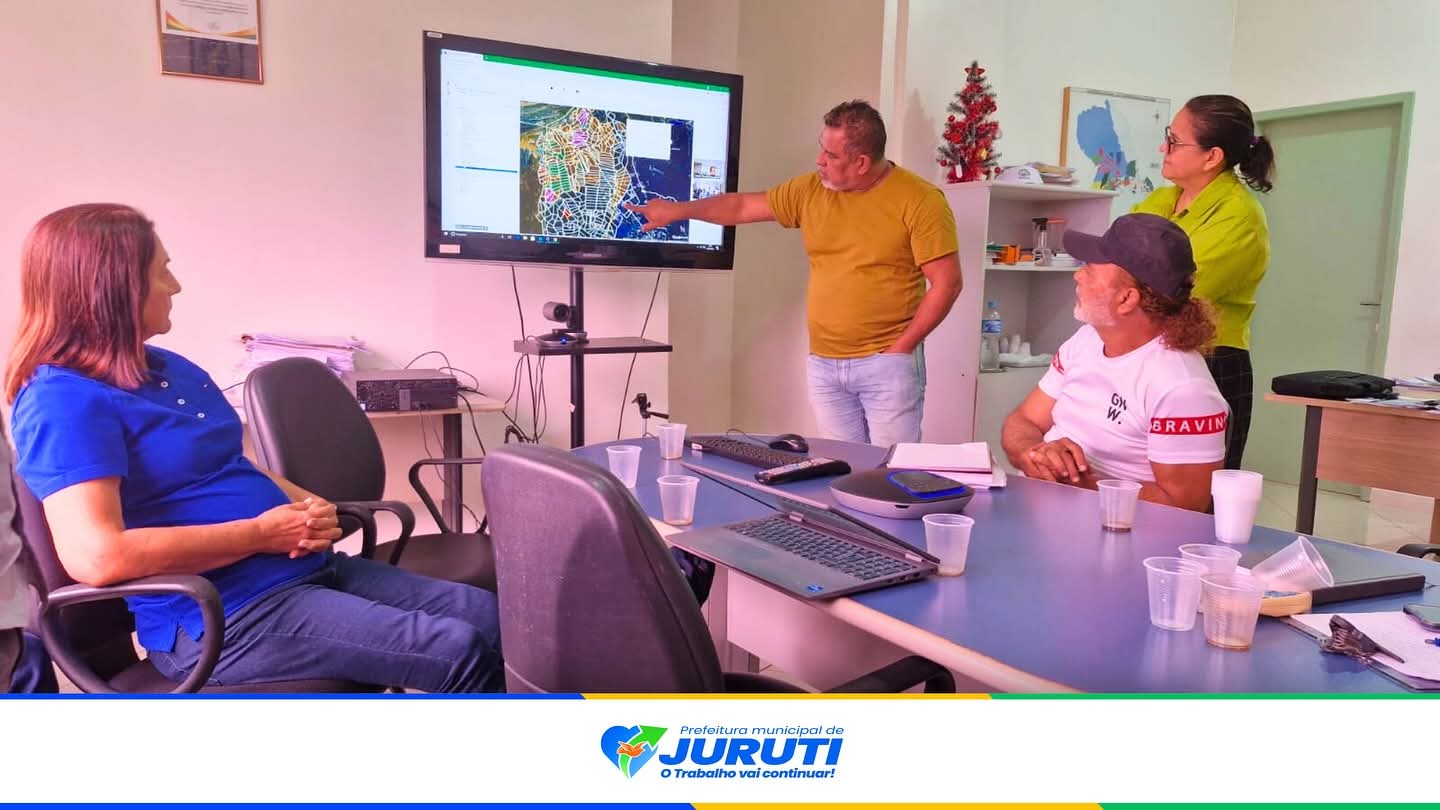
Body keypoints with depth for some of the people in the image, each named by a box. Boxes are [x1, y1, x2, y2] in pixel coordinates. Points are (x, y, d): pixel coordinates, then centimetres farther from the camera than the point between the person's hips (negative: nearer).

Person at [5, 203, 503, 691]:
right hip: (222, 617, -9)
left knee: (492, 616, 0)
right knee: (462, 655, -19)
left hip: (305, 571, 9)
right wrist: (261, 533, -18)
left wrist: (312, 509, 1)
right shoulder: (63, 400, -13)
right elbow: (96, 556, -27)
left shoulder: (171, 369, 16)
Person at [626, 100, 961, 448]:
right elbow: (741, 206, 18)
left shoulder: (920, 200, -7)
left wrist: (900, 348, -11)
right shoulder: (810, 190, 8)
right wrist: (677, 210, 19)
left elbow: (947, 283, -9)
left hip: (887, 364, -4)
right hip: (823, 366, 5)